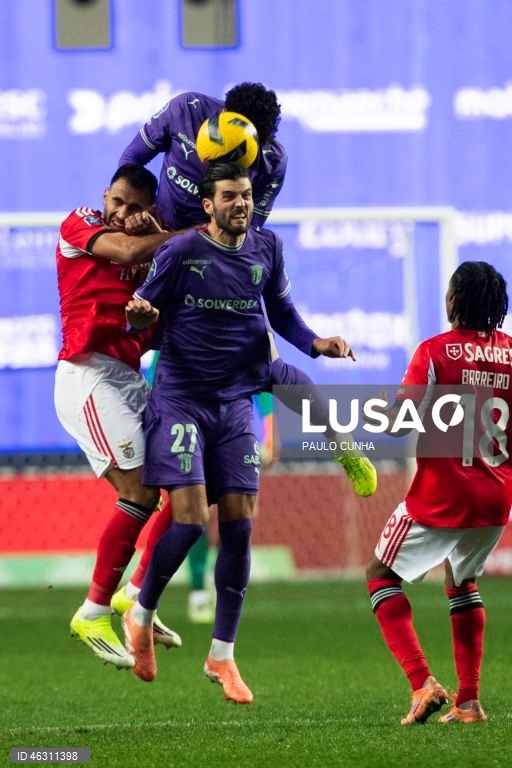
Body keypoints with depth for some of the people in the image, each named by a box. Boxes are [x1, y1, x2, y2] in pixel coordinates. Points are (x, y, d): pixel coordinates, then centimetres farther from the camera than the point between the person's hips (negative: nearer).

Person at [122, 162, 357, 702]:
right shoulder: (181, 252, -9)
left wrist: (316, 343, -2)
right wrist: (138, 316, -28)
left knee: (238, 526, 0)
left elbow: (281, 313, 16)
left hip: (236, 402, 4)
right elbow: (144, 310, -4)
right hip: (180, 399, -4)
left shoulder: (266, 249, 3)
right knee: (189, 519, -14)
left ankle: (222, 656, 11)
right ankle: (141, 617, 12)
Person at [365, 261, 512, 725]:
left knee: (382, 577, 9)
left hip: (442, 495, -5)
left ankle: (423, 683, -9)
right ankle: (469, 701, 17)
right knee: (462, 581, 25)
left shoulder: (434, 352, -12)